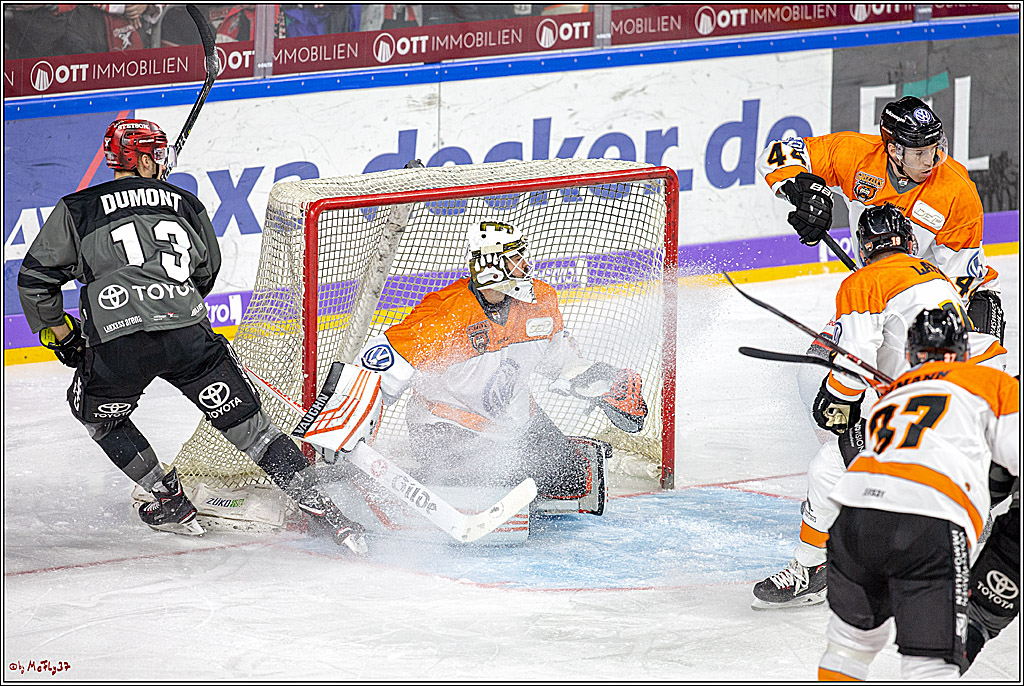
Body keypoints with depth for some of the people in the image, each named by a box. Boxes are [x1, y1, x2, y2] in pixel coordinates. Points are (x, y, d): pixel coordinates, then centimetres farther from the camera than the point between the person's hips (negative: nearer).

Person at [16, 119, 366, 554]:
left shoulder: (77, 209, 15)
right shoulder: (185, 204, 22)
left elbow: (35, 277, 15)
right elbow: (206, 274, 35)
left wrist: (58, 333, 28)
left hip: (116, 341, -1)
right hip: (189, 334, 2)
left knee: (98, 413, 28)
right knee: (245, 421, 9)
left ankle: (170, 501, 24)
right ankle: (318, 506, 2)